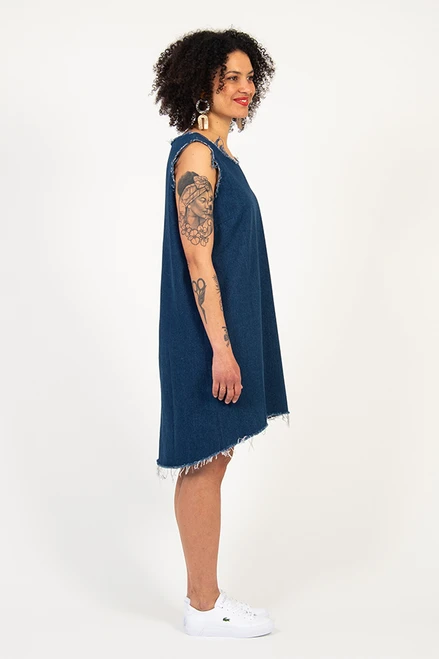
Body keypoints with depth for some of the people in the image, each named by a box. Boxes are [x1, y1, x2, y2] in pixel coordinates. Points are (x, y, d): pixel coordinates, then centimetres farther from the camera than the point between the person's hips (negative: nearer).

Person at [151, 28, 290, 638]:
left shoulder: (219, 153, 16)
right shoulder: (195, 154, -13)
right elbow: (198, 258, -19)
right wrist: (222, 346, -22)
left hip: (226, 328, 10)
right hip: (207, 335, -10)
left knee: (212, 462, 14)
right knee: (204, 464, 0)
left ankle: (204, 596, 26)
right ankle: (204, 607, 14)